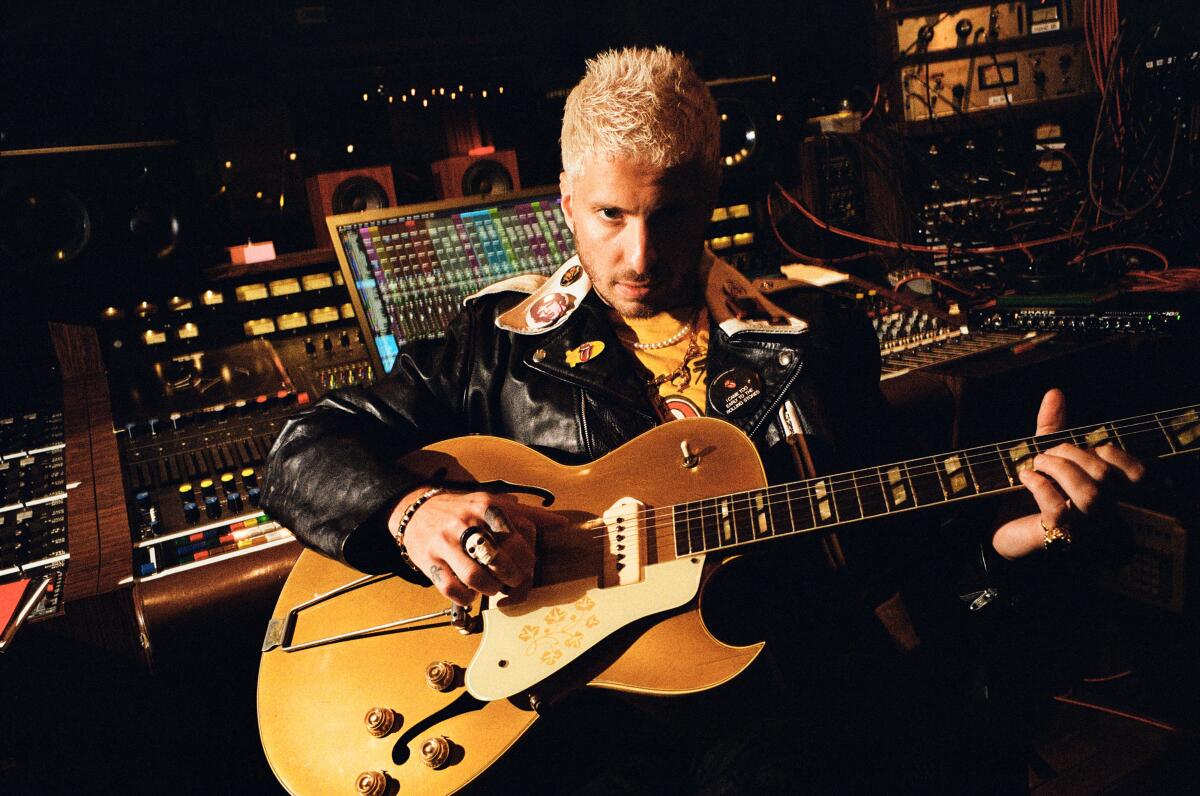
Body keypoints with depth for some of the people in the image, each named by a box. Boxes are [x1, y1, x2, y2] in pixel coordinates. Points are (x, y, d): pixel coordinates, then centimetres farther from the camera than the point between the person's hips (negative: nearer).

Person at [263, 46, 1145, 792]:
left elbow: (887, 538, 12)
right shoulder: (502, 343, 8)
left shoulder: (813, 335, 12)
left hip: (782, 695, 2)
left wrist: (996, 536, -8)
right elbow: (305, 449, 7)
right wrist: (412, 511, -13)